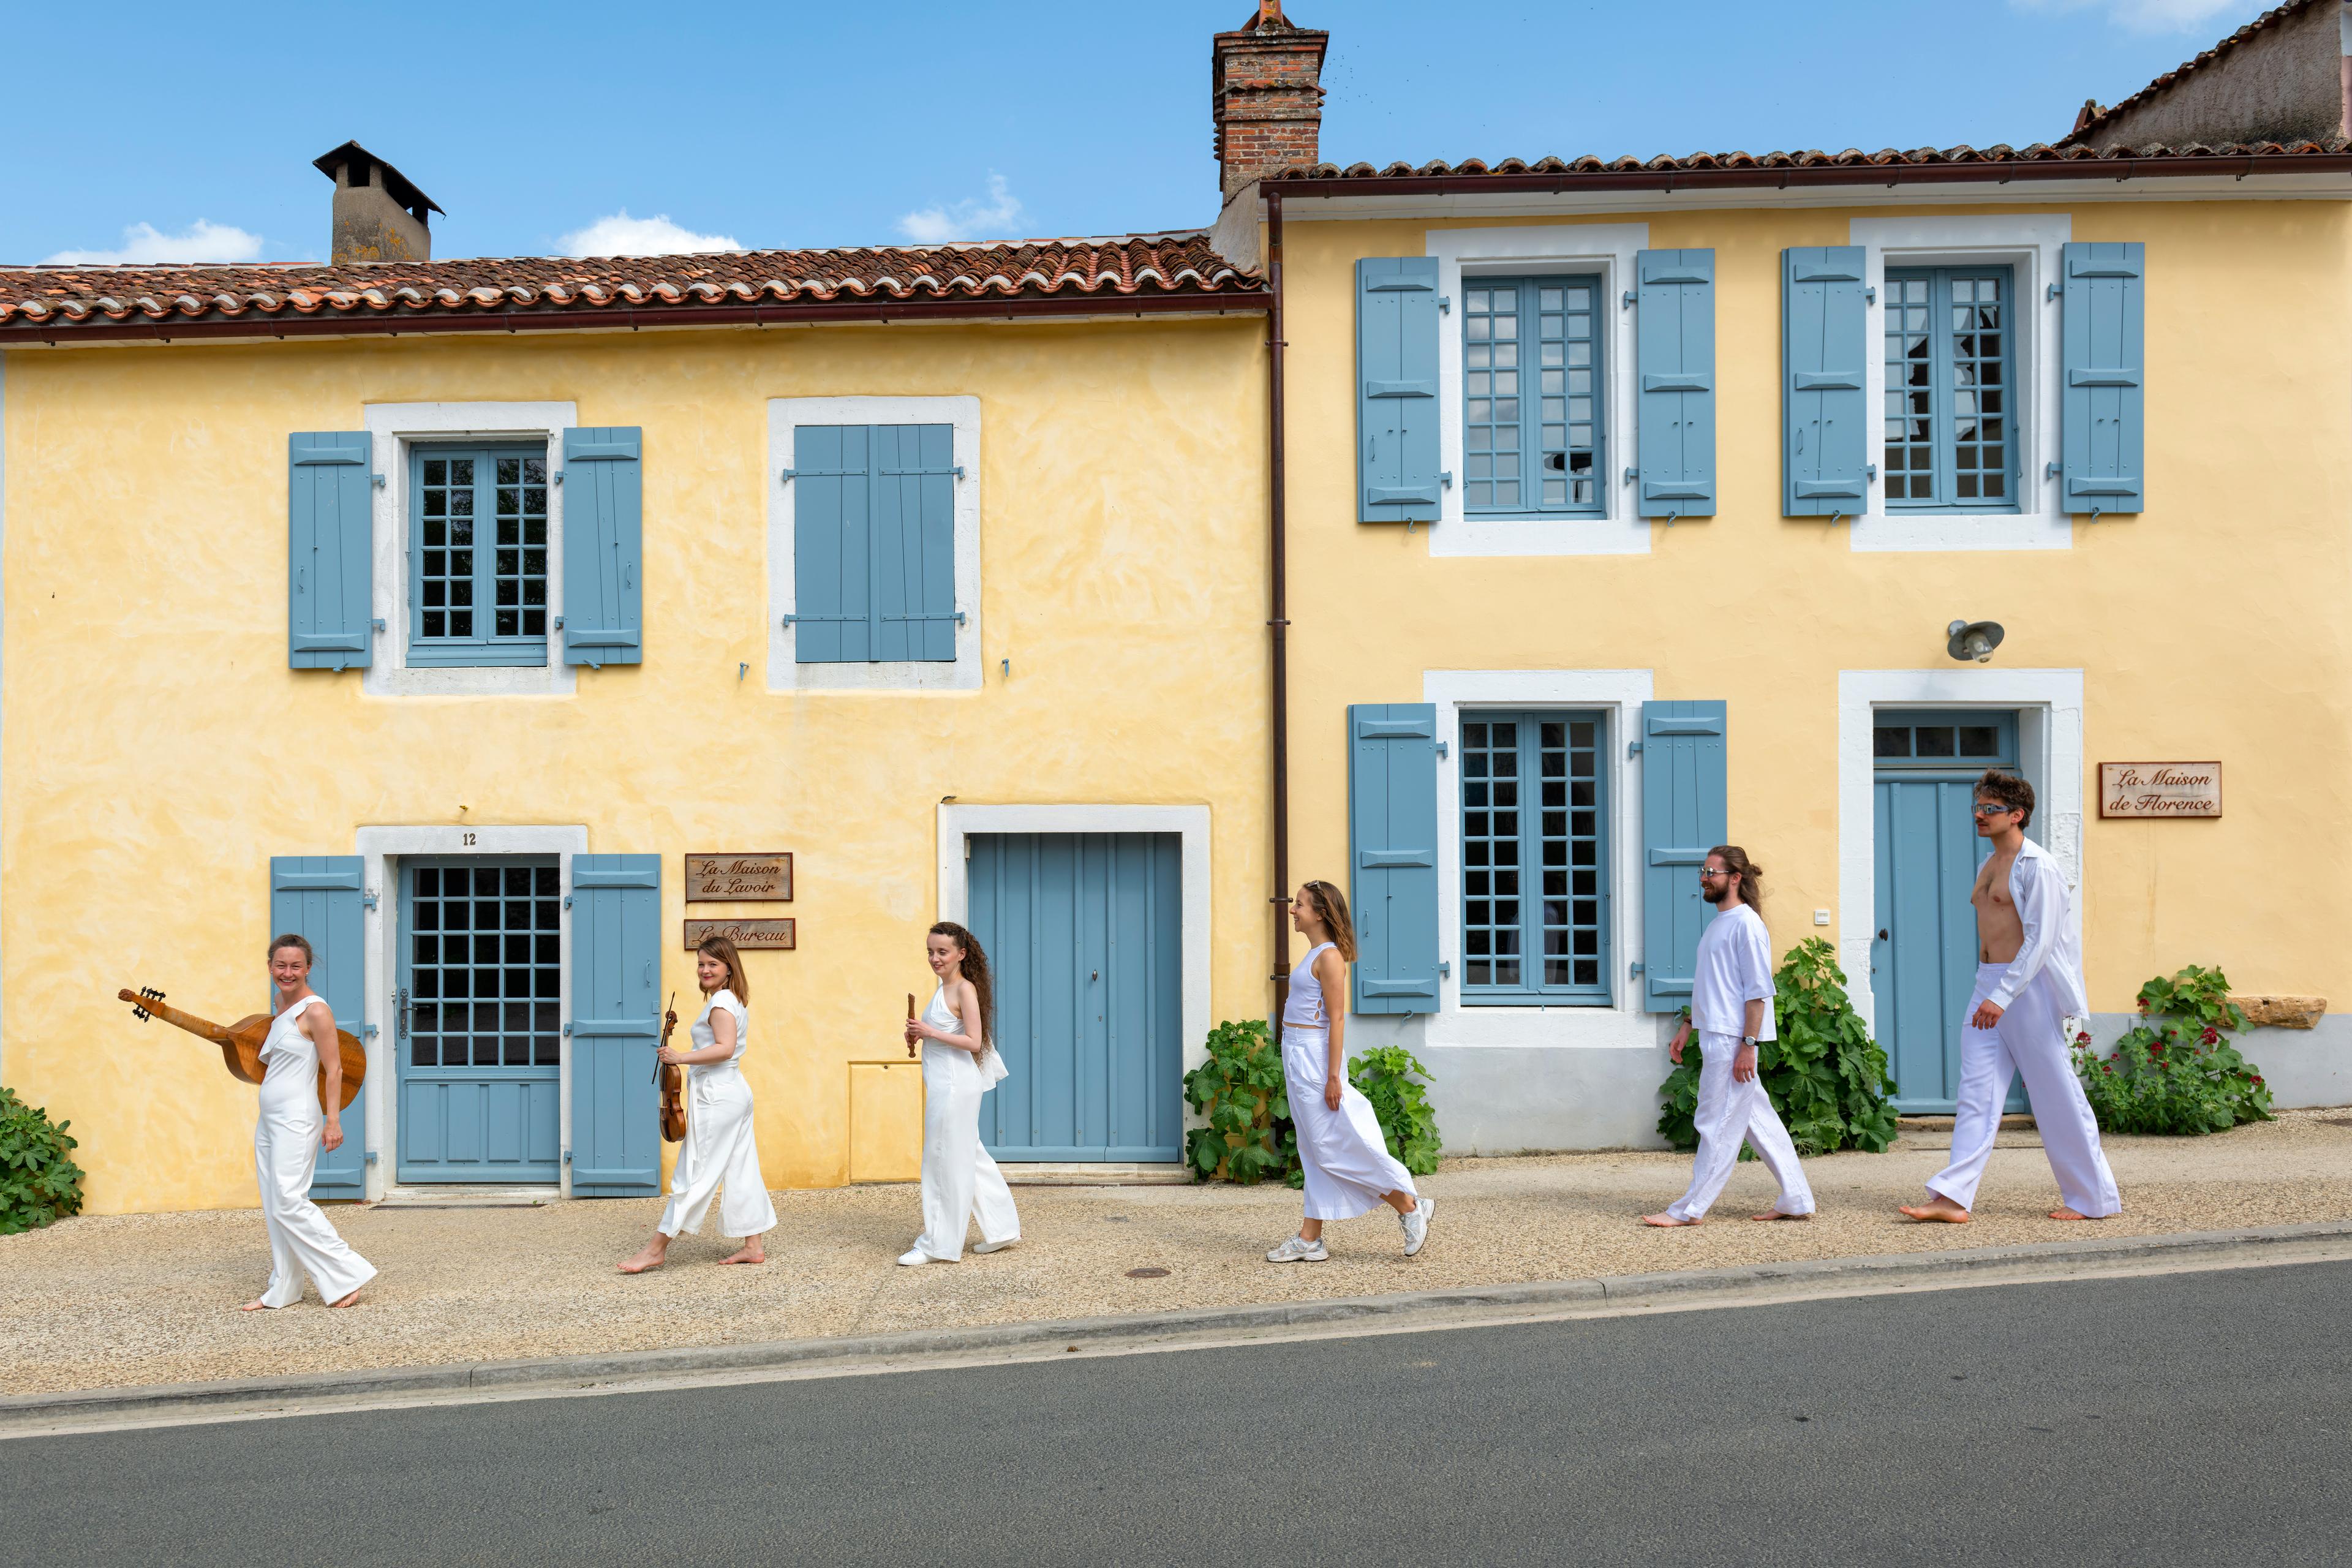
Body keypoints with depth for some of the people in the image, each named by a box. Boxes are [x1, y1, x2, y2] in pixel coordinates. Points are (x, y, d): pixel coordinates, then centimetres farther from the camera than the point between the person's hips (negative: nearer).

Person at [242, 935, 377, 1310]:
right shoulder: (281, 1005, 11)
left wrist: (333, 1121, -19)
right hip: (268, 1119, 9)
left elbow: (335, 1069, -16)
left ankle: (348, 1274, -4)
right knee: (273, 1206, 10)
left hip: (296, 1119, -9)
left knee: (288, 1201, -12)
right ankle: (282, 1290, 18)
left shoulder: (315, 1010, -13)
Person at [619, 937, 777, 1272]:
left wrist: (681, 1057, -22)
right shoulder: (735, 1000, 16)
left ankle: (656, 1249, 1)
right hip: (735, 1091, 10)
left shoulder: (721, 1001, -14)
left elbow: (724, 1048, -25)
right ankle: (754, 1245, 14)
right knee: (741, 1170, 10)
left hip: (716, 1095, -10)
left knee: (693, 1172, -5)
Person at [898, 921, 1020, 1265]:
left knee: (946, 1160, -2)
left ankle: (938, 1243, 7)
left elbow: (974, 1042, -19)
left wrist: (930, 1032, -20)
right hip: (945, 1085, 10)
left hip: (955, 1086, -10)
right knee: (968, 1156, 15)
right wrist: (919, 1036, 5)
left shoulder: (965, 989, -14)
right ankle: (1002, 1229, 24)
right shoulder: (944, 990, 14)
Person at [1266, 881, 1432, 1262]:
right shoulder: (1314, 956, 14)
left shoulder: (1329, 956, -15)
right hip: (1298, 1058, 10)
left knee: (1334, 1148, -3)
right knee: (1314, 1151, 11)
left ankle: (1409, 1206, 8)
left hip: (1315, 1056, -10)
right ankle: (1309, 1239, 15)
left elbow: (1337, 1018, -18)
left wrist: (1333, 1076, -21)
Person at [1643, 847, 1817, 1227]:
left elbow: (1758, 991, -16)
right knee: (1759, 1120, 13)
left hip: (1732, 1040, -10)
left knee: (1718, 1124, -3)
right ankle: (1797, 1201, 20)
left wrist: (1747, 1045, -19)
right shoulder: (1716, 923, 16)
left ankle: (1690, 1210, 2)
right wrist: (1687, 1026, 20)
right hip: (1715, 1037, 10)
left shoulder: (1746, 923, -12)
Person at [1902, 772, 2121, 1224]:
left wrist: (2003, 996, -23)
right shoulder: (1989, 865, 16)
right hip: (1987, 986, 8)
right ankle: (1954, 1198, -3)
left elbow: (2040, 940, -18)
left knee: (2058, 1097, 2)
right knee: (1976, 1094, 1)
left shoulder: (2037, 866, -11)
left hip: (2027, 987, -8)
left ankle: (2096, 1199, 17)